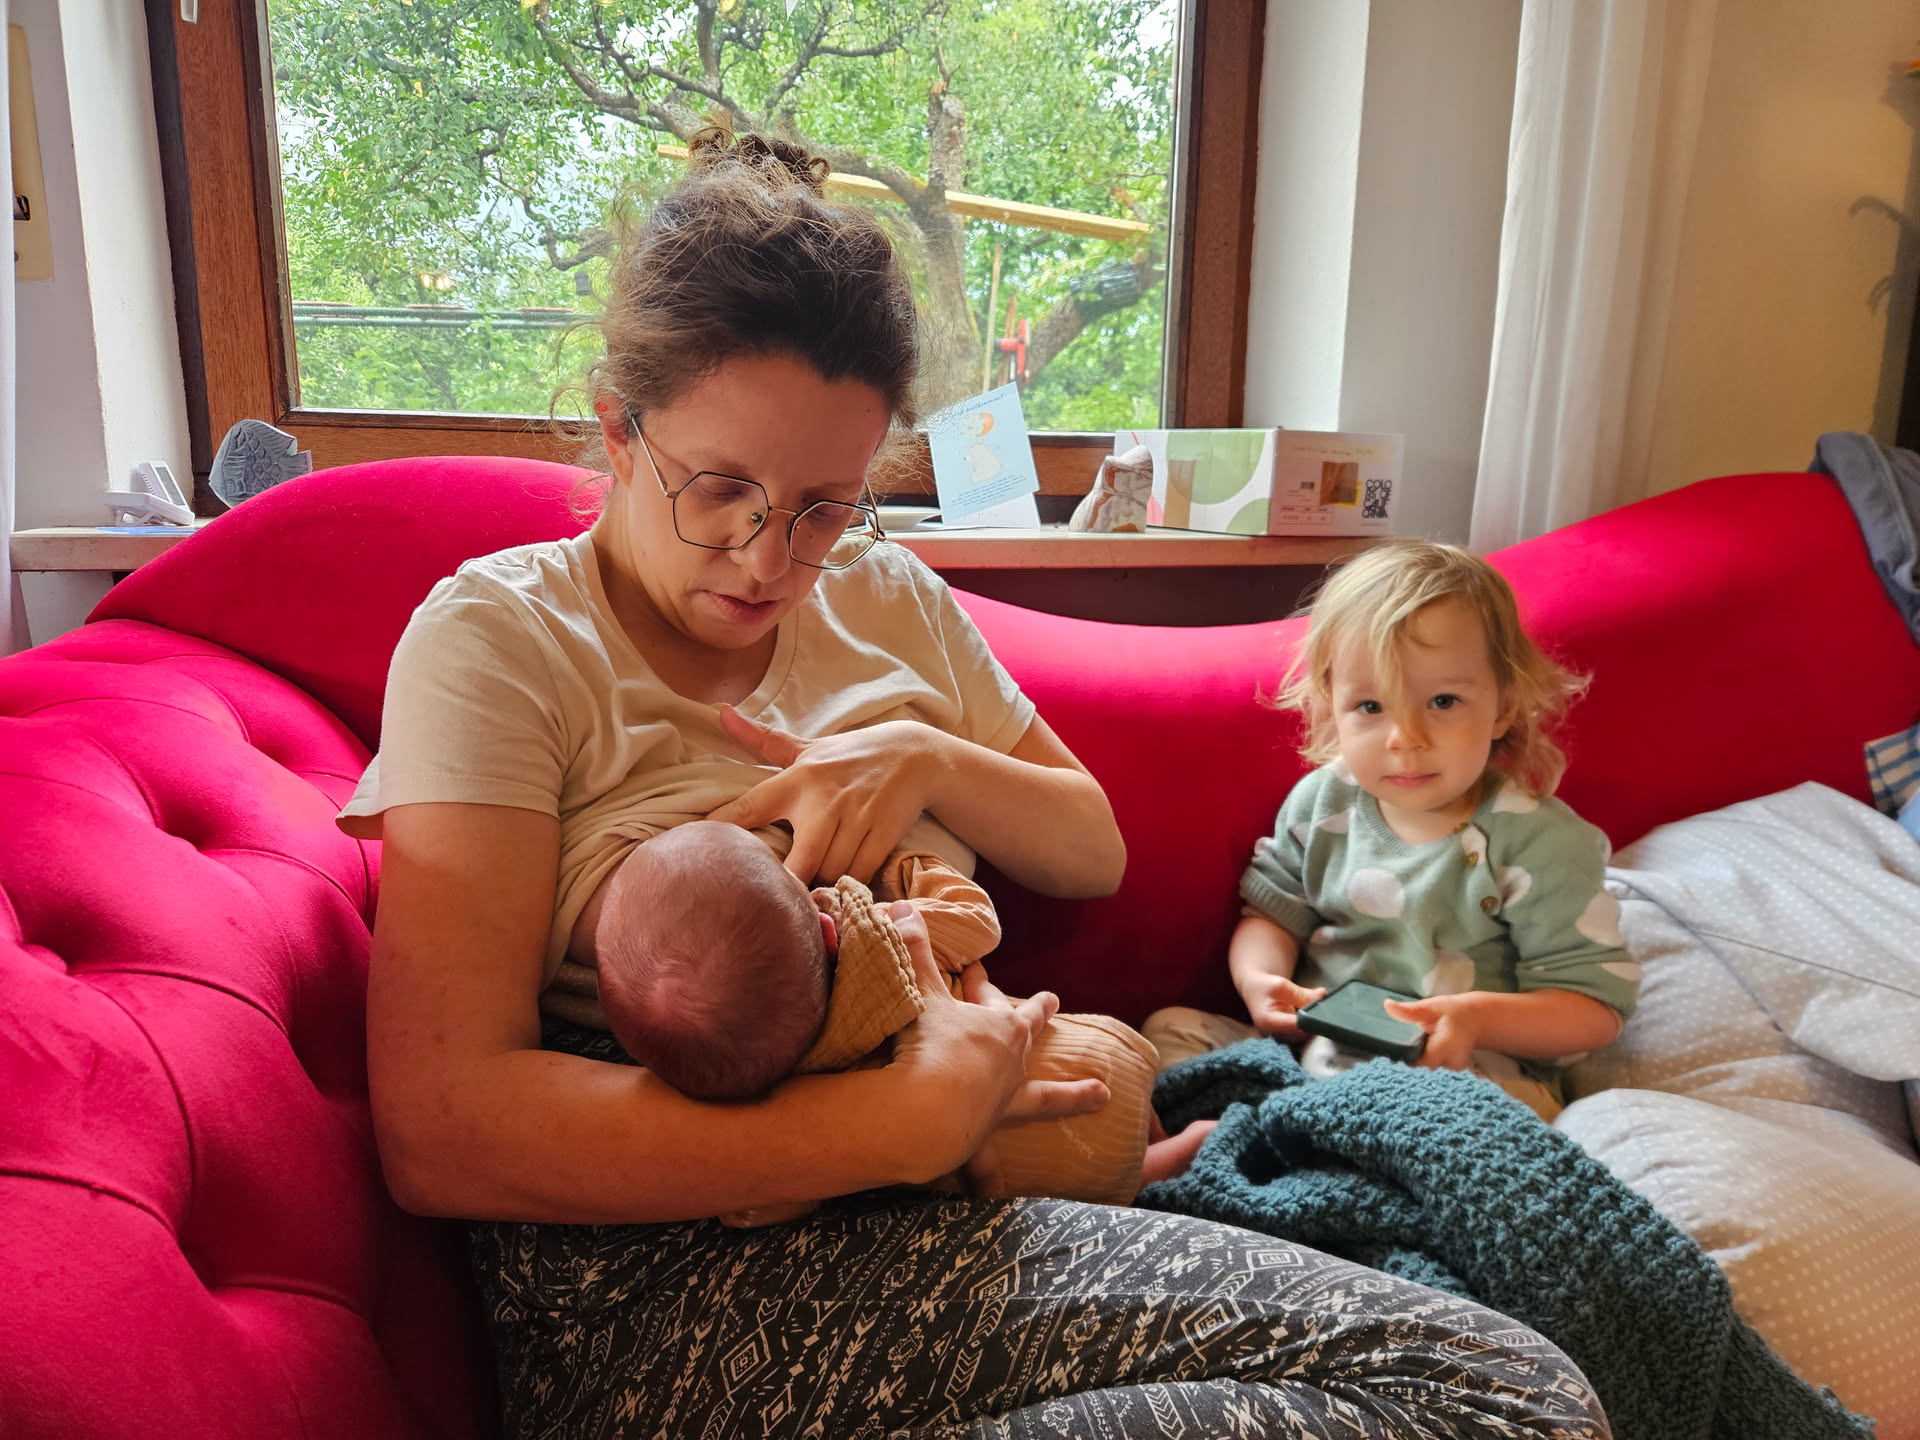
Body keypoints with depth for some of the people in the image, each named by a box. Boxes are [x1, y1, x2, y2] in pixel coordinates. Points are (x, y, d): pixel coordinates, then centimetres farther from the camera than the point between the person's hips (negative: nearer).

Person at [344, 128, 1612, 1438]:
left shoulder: (888, 596, 13)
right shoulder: (497, 635, -4)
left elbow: (1095, 852, 19)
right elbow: (440, 1133, -15)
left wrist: (927, 760, -3)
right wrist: (912, 1119, -21)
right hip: (667, 1280, -6)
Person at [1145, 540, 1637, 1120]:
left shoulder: (1539, 844, -10)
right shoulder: (1322, 802, 3)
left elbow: (1596, 1006, -9)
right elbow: (1272, 914, 12)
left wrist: (1481, 1018, -28)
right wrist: (1260, 980, -12)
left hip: (1472, 1071, -4)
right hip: (1314, 1042, 4)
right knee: (1169, 1029, -8)